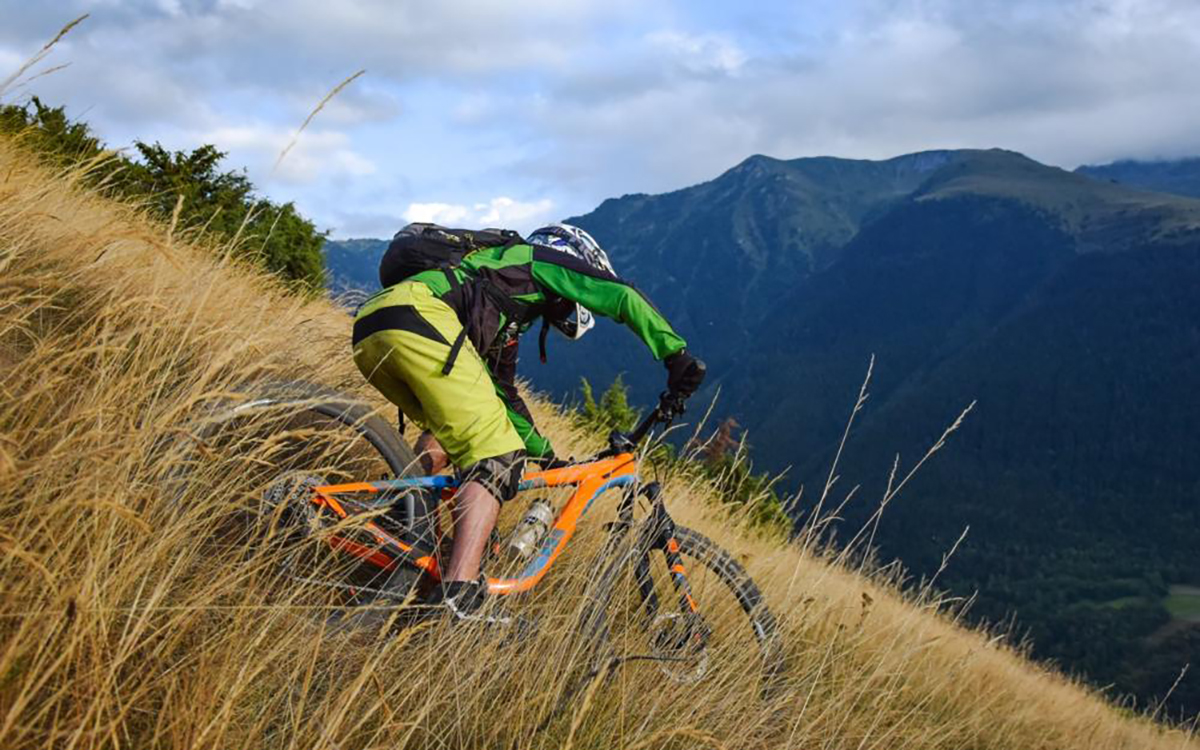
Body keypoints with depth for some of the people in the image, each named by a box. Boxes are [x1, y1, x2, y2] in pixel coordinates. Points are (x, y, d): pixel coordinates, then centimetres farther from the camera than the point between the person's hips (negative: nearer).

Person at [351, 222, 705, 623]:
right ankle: (460, 592, -23)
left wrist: (547, 456, 46)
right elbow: (623, 297, 10)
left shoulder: (507, 319, 39)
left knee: (449, 430, 28)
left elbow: (500, 389, 44)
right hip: (417, 316, -9)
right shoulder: (537, 261, 20)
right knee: (496, 455, -10)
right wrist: (677, 353, 11)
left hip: (367, 330, 9)